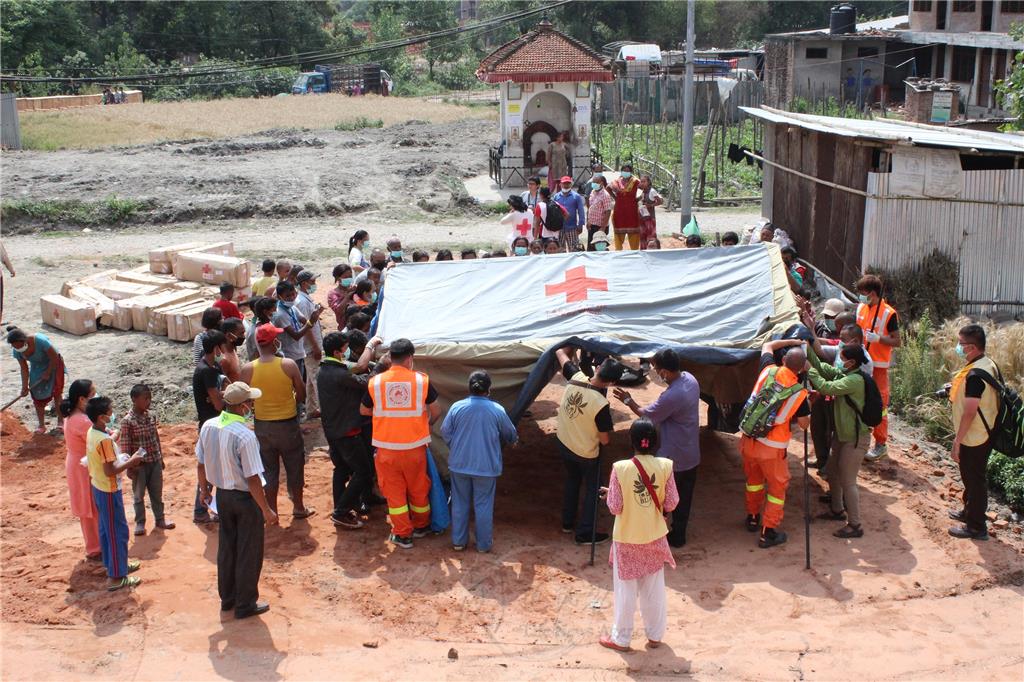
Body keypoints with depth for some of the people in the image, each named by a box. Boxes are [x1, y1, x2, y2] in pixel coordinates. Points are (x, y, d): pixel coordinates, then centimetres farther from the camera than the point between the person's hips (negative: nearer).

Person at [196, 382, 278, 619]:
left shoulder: (208, 427, -7)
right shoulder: (245, 436, -28)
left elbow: (201, 465, 5)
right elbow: (252, 479, -24)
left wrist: (205, 490, 22)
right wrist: (267, 510, -14)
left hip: (222, 495, 7)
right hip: (245, 498, -7)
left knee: (226, 547, 22)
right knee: (249, 553, 10)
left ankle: (227, 598, 36)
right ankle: (245, 604, 22)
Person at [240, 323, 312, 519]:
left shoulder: (248, 370, -11)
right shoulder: (289, 365, -15)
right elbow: (301, 394, -6)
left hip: (262, 426, 2)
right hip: (288, 424, -1)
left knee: (269, 470, 15)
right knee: (295, 467, 16)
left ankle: (271, 511, 24)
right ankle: (299, 508, 28)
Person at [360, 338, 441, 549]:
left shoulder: (375, 382, -5)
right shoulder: (421, 380, -7)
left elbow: (364, 411, 9)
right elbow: (435, 410, 3)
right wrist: (427, 423, 23)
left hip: (386, 447, 0)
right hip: (415, 446, 1)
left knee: (394, 490, 12)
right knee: (418, 488, 19)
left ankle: (402, 534, 17)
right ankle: (421, 526, 37)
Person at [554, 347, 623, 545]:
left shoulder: (576, 378, -22)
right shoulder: (601, 405, -34)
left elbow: (560, 352, -4)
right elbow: (604, 440, -21)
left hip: (564, 443, 6)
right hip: (586, 453, -6)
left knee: (572, 481, 29)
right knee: (592, 489, 17)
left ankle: (567, 522, 43)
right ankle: (585, 533, 24)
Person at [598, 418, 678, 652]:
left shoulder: (620, 468, -20)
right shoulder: (665, 466, -14)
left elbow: (614, 507, -16)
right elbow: (671, 504, -8)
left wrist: (609, 493, 5)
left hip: (626, 538, -2)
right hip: (655, 537, 2)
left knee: (626, 591, 13)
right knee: (654, 589, 19)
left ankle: (621, 639, 26)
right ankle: (655, 635, 32)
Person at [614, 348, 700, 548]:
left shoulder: (671, 396, -33)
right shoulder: (689, 379, -7)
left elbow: (646, 415, -15)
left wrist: (628, 401, -2)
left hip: (672, 458, -8)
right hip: (691, 455, 8)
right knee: (683, 497, 21)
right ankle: (678, 535, 34)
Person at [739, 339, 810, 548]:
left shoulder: (768, 370, -7)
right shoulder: (799, 393, -14)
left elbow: (767, 346, 14)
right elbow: (804, 424, -2)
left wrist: (792, 341, 18)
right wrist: (812, 411, 16)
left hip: (748, 439, 5)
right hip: (772, 447, -5)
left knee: (754, 478, 26)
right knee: (778, 486, 12)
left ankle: (752, 518, 42)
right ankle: (768, 532, 14)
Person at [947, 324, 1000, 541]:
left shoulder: (975, 374, -27)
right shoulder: (988, 364, 3)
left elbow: (970, 412, -26)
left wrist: (957, 441, -20)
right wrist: (956, 391, 12)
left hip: (974, 438, -10)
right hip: (985, 433, 10)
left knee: (974, 479, 3)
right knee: (972, 477, 25)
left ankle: (976, 527, 15)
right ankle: (969, 512, 42)